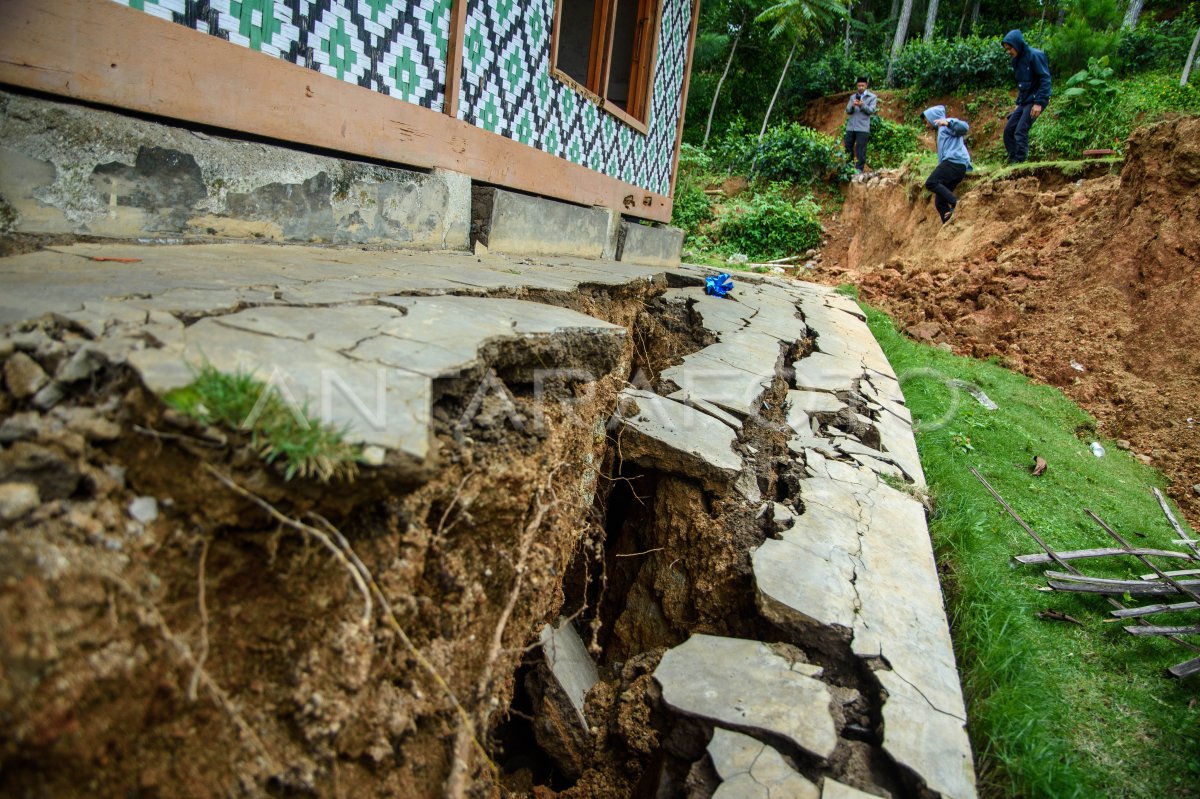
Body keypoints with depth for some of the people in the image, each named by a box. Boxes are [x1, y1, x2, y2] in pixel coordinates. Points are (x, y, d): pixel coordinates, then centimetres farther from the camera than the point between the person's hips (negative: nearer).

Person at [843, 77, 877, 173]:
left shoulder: (872, 97, 6)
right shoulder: (852, 97, 17)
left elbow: (871, 111, -6)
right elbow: (848, 110, 6)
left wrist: (862, 105, -22)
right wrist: (852, 105, -16)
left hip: (863, 128, -4)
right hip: (850, 127, 4)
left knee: (860, 149, -6)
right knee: (848, 147, 6)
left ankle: (859, 169, -4)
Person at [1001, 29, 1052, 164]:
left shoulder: (1034, 55, -13)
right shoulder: (1017, 60, 10)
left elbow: (1045, 79, -16)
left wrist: (1039, 102, -21)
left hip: (1035, 101, -9)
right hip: (1024, 101, 9)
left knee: (1020, 131, -17)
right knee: (1008, 129, 4)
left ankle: (1019, 162, -14)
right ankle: (1012, 160, 8)